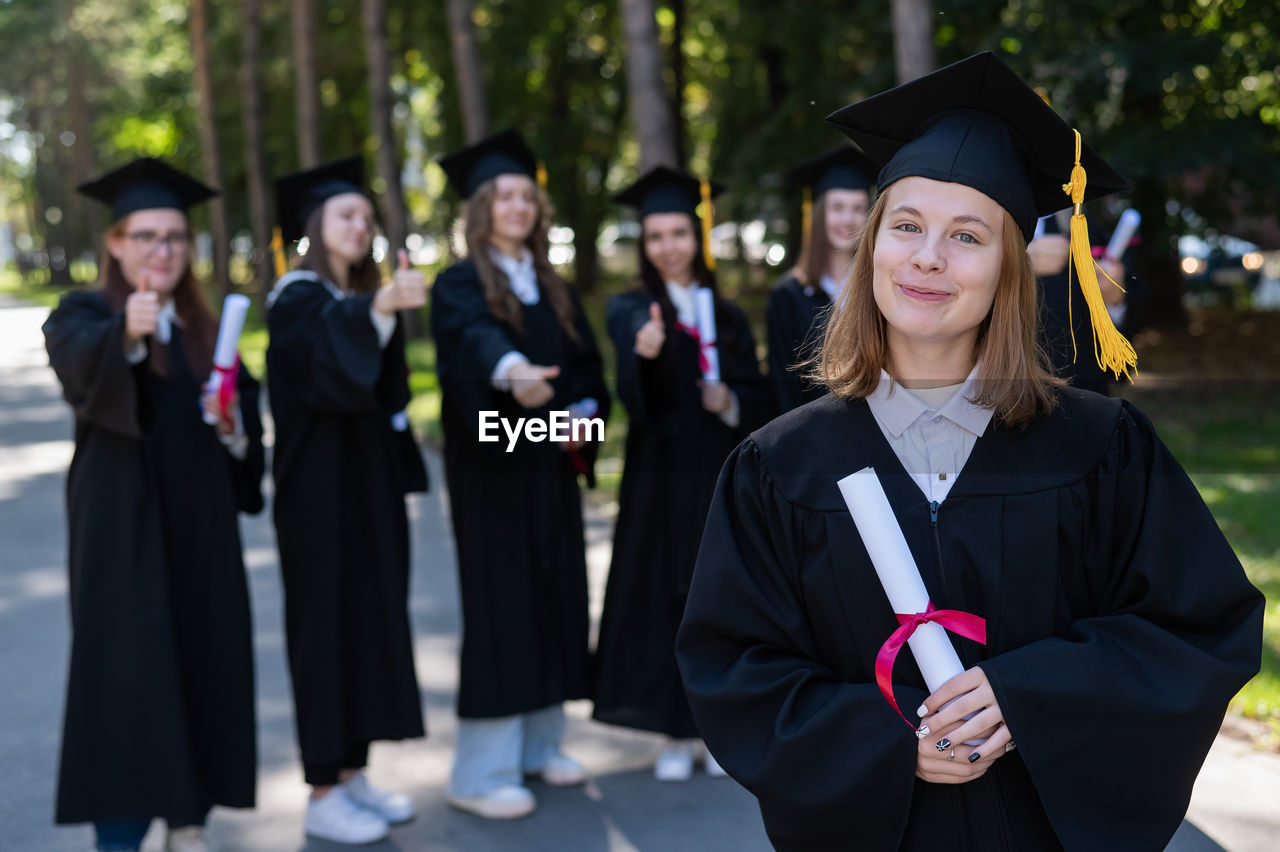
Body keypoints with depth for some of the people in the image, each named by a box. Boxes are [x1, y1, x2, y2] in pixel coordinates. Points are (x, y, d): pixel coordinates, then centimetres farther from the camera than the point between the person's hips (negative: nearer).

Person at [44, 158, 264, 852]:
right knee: (125, 672, -5)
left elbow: (245, 413, 15)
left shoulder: (205, 328, 14)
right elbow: (83, 358, -26)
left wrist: (234, 426, -8)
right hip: (123, 527, -4)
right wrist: (128, 333, -47)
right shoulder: (82, 316, -1)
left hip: (199, 528, 5)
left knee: (202, 667, 5)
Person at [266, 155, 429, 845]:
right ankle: (323, 795, 3)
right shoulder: (298, 298, -10)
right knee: (327, 620, -4)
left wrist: (401, 471, 14)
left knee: (369, 616, 10)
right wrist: (380, 307, -51)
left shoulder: (362, 299, 14)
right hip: (319, 488, -8)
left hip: (370, 485, 8)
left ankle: (352, 773, 20)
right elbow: (325, 353, -33)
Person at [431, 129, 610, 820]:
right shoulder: (460, 286, -7)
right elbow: (476, 339, -29)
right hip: (491, 467, -6)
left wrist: (586, 412, -7)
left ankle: (540, 745, 22)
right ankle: (481, 774, -1)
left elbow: (587, 362, 14)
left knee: (554, 596, 9)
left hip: (550, 464, 7)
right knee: (499, 602, -7)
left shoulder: (553, 288, 15)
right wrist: (512, 371, -50)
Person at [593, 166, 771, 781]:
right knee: (665, 591, -1)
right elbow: (634, 393, -20)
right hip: (661, 475, -3)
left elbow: (759, 397, 10)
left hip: (722, 476, 3)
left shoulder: (727, 315, 11)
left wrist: (731, 403, -12)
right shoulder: (630, 310, 1)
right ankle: (675, 734, 9)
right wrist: (643, 353, -42)